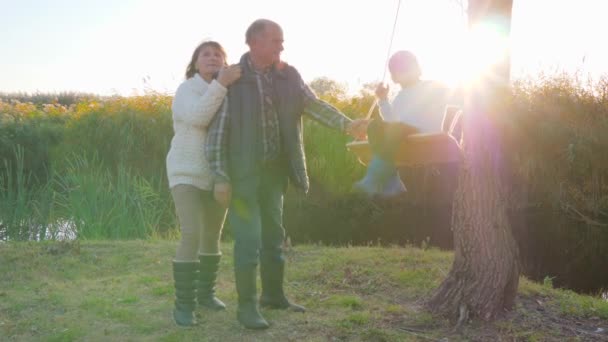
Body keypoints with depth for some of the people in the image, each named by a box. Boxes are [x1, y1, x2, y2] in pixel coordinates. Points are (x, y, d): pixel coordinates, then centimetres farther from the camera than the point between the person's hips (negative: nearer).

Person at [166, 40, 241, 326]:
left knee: (213, 235, 12)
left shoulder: (230, 93, 7)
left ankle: (205, 292, 29)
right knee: (191, 236, -18)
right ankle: (183, 305, -10)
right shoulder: (187, 90, -11)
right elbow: (198, 117, -31)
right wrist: (221, 83, -37)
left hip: (217, 175, 6)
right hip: (187, 174, -6)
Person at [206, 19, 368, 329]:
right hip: (243, 172, -6)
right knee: (249, 238, -5)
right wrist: (220, 177, -16)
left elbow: (313, 105, -1)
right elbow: (217, 131, -12)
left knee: (274, 233, 15)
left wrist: (347, 125, -17)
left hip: (274, 170, 6)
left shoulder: (288, 76, 4)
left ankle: (273, 295, 30)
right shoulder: (231, 79, -11)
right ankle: (247, 305, 6)